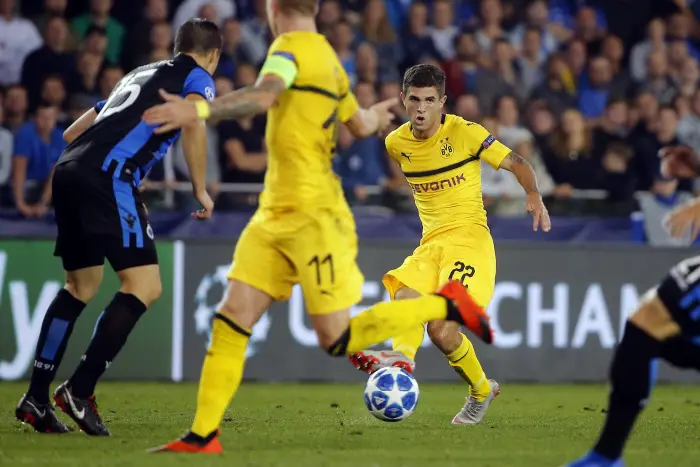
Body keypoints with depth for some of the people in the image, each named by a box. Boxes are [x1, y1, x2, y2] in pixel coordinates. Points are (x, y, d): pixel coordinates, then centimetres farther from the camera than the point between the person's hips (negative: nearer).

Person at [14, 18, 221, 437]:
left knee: (81, 285, 19)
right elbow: (193, 123, -12)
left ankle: (36, 398, 15)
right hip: (108, 176, -8)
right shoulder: (197, 77, 12)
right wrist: (201, 190, -5)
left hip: (68, 169, 8)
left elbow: (72, 132, 33)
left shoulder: (139, 74, 32)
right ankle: (79, 391, -14)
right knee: (144, 287, -7)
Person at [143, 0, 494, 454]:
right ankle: (203, 435, -4)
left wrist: (200, 110, -44)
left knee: (338, 340, -5)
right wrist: (375, 115, 51)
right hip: (275, 217, 9)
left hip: (313, 217, -9)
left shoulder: (291, 47, -12)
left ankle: (446, 303, 9)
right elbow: (360, 125, 27)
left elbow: (263, 97, -32)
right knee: (231, 319, -1)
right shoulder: (328, 59, 14)